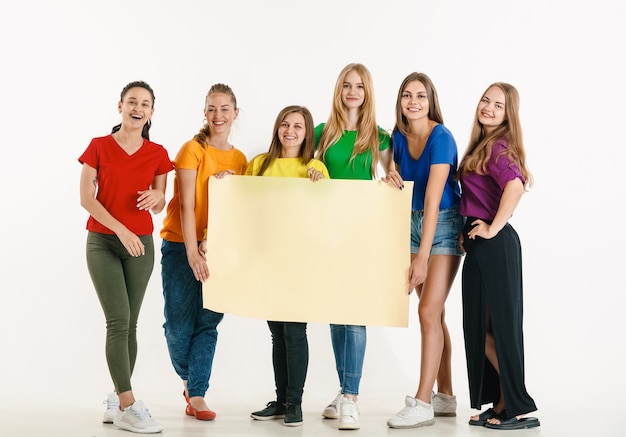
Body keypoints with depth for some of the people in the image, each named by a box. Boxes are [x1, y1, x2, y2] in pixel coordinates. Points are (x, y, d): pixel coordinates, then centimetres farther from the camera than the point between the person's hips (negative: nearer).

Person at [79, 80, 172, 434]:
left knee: (130, 324, 5)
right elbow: (86, 198, -6)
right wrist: (121, 229, -16)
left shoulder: (157, 154, 5)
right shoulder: (99, 147, -1)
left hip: (141, 244, 3)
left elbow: (159, 206, 10)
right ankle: (128, 406, -12)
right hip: (103, 242, -3)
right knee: (119, 320, -12)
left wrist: (157, 198, -15)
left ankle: (116, 403, 15)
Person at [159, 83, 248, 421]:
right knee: (179, 325, -1)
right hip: (181, 247, -3)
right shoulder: (192, 150, -6)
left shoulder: (240, 160, 8)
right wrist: (192, 253, -19)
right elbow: (186, 205, -12)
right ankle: (189, 379, 25)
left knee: (208, 324, 0)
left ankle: (196, 397, 5)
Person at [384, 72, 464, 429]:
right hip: (415, 223, 7)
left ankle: (422, 403, -9)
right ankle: (445, 397, 19)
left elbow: (433, 200, -25)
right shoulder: (400, 137, 1)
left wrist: (423, 257, -29)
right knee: (435, 315, 10)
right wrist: (393, 179, -12)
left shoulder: (441, 138, -19)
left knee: (429, 312, -13)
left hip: (444, 225, -7)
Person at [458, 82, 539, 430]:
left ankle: (516, 409, 7)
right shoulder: (483, 145, 14)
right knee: (479, 325, 13)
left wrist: (493, 228, -22)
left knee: (500, 323, -2)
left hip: (494, 245, -10)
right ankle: (501, 402, 22)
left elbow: (515, 185, -31)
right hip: (478, 245, 10)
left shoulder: (497, 147, -13)